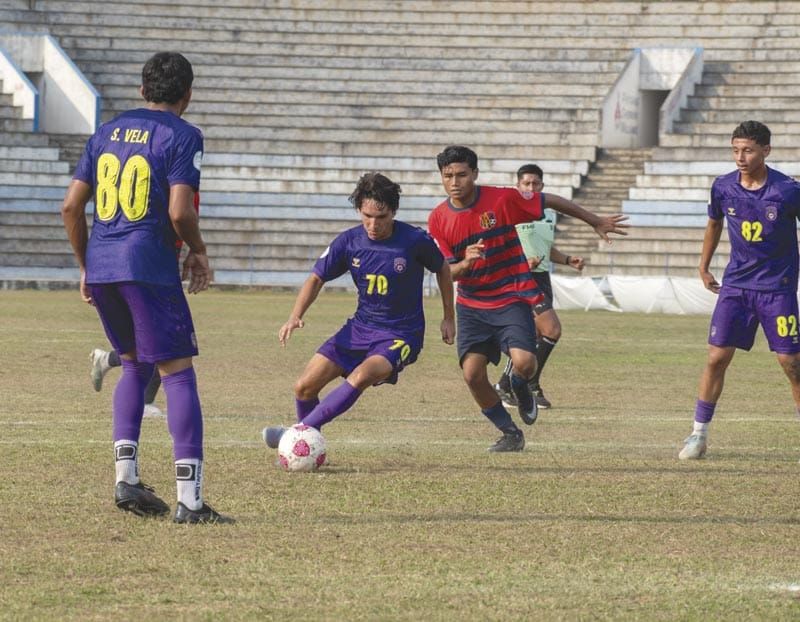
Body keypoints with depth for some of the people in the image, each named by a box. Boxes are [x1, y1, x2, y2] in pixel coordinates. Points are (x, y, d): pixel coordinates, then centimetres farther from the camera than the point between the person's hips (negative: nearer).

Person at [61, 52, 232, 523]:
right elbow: (179, 211, -14)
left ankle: (126, 477, 13)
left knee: (135, 363, 23)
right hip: (148, 265, -6)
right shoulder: (182, 136, -3)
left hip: (100, 269, 6)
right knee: (178, 373, -2)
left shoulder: (108, 132, 15)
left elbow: (71, 207, 12)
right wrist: (199, 252, 4)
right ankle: (189, 499, -9)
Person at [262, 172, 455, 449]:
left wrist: (449, 318, 11)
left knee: (361, 377, -33)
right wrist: (295, 316, -11)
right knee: (305, 386, -5)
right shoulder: (349, 241, -7)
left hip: (400, 335, -5)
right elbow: (317, 278, 5)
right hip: (360, 328, 5)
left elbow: (442, 269, 5)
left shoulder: (415, 241, -15)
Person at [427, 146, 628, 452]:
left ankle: (520, 390, 16)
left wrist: (595, 221, 10)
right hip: (472, 306, 3)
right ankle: (511, 434, 12)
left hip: (512, 299, -3)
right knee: (472, 373, -10)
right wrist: (465, 263, -26)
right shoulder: (438, 219, -4)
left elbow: (549, 201, 2)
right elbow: (447, 273, -1)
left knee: (524, 362, -24)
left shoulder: (502, 199, -12)